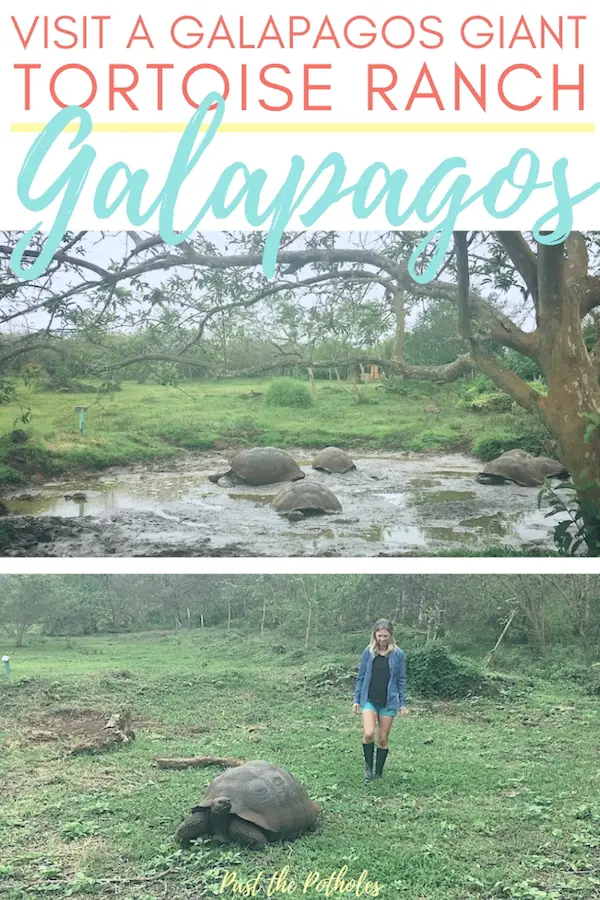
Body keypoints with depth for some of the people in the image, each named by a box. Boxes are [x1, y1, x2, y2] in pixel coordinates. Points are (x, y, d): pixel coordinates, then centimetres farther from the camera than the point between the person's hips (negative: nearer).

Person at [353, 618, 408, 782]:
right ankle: (368, 766, 7)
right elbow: (361, 676, 5)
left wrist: (403, 704, 2)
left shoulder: (398, 654, -3)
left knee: (383, 739, 6)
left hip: (389, 702, 0)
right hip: (369, 700, 0)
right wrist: (356, 699, 3)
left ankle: (378, 773, 22)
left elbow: (401, 680, 3)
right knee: (368, 734, -17)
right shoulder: (368, 652, -1)